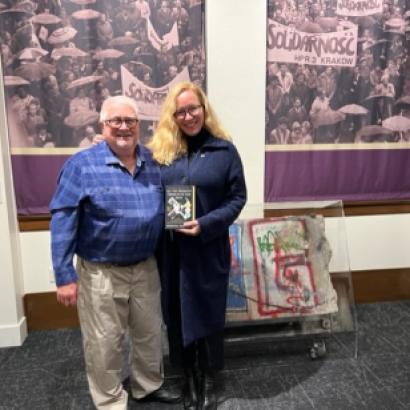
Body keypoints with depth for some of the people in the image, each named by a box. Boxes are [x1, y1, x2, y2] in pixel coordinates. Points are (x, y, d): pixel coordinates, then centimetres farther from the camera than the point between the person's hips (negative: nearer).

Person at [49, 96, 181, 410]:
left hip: (146, 267, 4)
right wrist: (65, 275, -16)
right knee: (104, 343, 11)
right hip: (101, 272, -4)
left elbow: (165, 211, 10)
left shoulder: (154, 162, 1)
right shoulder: (82, 164, -11)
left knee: (150, 334, 21)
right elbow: (63, 221, -13)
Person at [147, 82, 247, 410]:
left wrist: (206, 225, -17)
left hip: (209, 248, -2)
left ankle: (208, 380, 32)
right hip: (170, 249, 3)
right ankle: (190, 377, 35)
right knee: (178, 313, 13)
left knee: (208, 312, 10)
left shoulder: (224, 150, -4)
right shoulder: (160, 150, 3)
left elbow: (237, 197, -5)